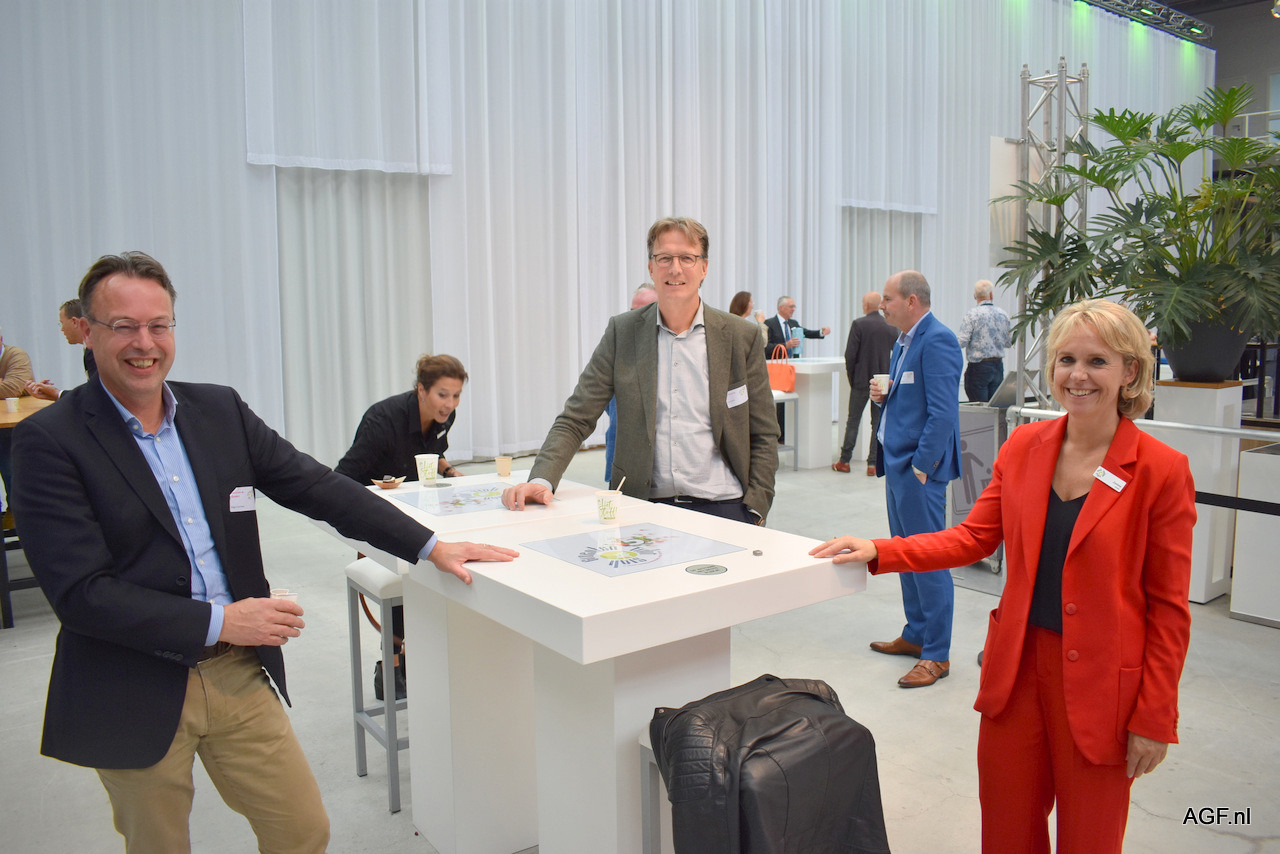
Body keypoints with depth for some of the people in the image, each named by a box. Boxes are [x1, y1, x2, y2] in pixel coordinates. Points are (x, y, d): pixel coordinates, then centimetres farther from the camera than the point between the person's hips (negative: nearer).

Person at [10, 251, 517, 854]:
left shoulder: (219, 410, 3)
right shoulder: (47, 441, -10)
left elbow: (316, 486, 0)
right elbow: (79, 591, -16)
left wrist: (431, 547, -7)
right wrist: (218, 620, -19)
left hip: (239, 674, 4)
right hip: (133, 694, -3)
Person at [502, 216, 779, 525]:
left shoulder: (740, 337, 3)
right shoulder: (622, 331, 5)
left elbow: (764, 435, 7)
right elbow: (575, 420, 4)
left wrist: (753, 514, -5)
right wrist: (541, 480, -13)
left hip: (721, 508, 0)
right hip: (644, 508, 1)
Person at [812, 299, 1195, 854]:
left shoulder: (1162, 471, -11)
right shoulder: (1023, 446, 1)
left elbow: (1168, 607, -7)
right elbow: (974, 536, 7)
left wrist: (1155, 719, -7)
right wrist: (877, 552, -3)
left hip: (1099, 683, -3)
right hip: (1017, 667, 4)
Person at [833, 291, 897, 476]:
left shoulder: (858, 324, -10)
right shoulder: (890, 327, 2)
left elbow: (850, 354, -11)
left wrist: (851, 378, 0)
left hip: (861, 380, -3)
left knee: (853, 421, 7)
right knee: (878, 423, 7)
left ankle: (844, 461, 12)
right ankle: (873, 464, 7)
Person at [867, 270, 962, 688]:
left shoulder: (937, 341, -15)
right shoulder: (904, 342, 15)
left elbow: (942, 412, -20)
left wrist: (921, 466, -21)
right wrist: (883, 394, 5)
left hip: (920, 467, -10)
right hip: (898, 464, 10)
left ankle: (936, 654, 7)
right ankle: (915, 634, 31)